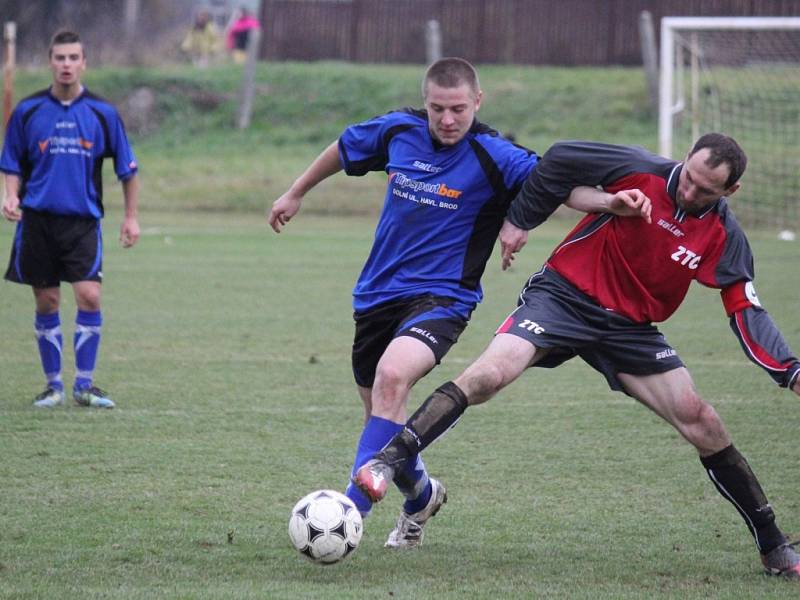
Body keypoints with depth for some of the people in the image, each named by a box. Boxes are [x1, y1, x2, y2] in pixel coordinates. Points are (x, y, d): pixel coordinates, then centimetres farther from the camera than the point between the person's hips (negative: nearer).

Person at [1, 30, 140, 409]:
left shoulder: (102, 113, 1)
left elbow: (127, 169, 9)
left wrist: (131, 217, 7)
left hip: (83, 221, -1)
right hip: (37, 219, 1)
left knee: (89, 296, -13)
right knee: (46, 303, 4)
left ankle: (84, 385, -2)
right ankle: (53, 385, 15)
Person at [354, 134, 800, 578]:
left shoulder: (724, 237, -5)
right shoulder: (642, 173, -14)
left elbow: (747, 313, 0)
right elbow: (560, 160, -5)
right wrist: (520, 220, -1)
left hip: (630, 328, 3)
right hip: (563, 295, -3)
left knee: (703, 425, -4)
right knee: (489, 375, -27)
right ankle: (388, 461, -23)